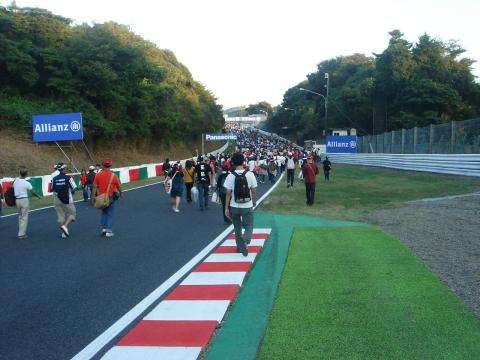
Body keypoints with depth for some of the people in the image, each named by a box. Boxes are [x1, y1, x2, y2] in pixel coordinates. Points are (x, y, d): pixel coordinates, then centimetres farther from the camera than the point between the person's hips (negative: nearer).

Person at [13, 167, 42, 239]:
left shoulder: (15, 181, 0)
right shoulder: (27, 183, -14)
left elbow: (13, 189, 7)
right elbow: (33, 192, -4)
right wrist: (39, 196, 14)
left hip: (17, 200, 6)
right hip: (24, 200, -6)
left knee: (20, 216, 18)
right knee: (24, 217, 1)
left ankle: (21, 232, 22)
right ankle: (21, 234, 1)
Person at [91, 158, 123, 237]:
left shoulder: (98, 175, -4)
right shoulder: (113, 176, -10)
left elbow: (95, 187, -3)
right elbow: (118, 186, 2)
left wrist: (93, 197, 3)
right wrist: (121, 193, 21)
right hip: (110, 197, -3)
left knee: (104, 213, 22)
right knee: (110, 214, 7)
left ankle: (104, 228, 17)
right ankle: (109, 231, 5)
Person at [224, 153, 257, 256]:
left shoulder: (230, 176, -8)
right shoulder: (250, 174, -8)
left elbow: (228, 193, -7)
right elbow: (254, 191, -1)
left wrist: (226, 208, 1)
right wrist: (254, 202, 17)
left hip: (234, 207, 1)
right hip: (247, 206, -1)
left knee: (237, 228, 19)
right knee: (249, 227, 10)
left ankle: (240, 247, 28)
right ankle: (245, 242, -18)